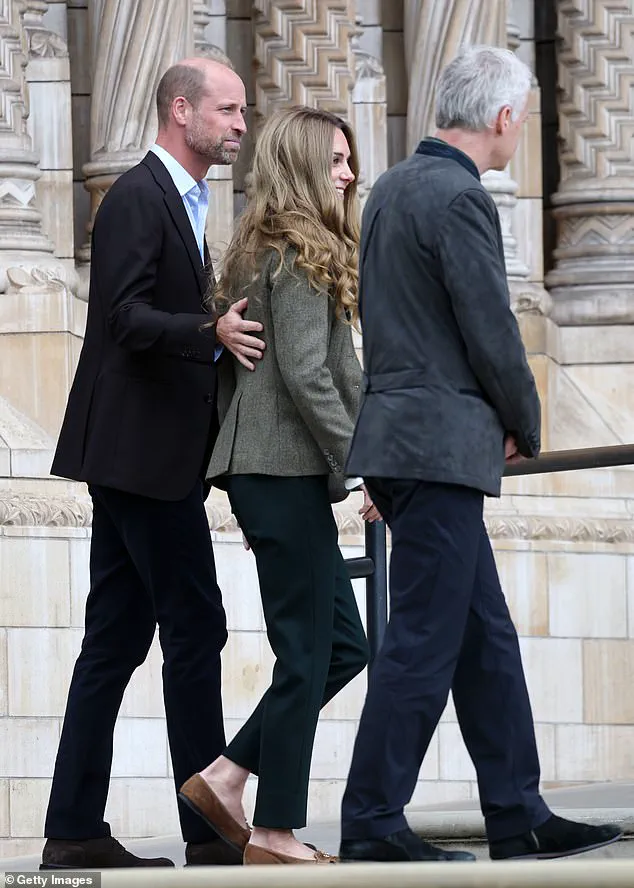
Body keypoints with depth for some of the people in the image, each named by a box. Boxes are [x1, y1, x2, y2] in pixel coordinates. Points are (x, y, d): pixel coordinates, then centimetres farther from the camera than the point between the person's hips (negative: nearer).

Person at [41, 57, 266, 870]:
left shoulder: (178, 202, 19)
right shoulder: (139, 198, -12)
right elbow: (127, 317, -22)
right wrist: (213, 335, -34)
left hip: (139, 458, 10)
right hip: (143, 449, -10)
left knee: (117, 640, 7)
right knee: (194, 629, -7)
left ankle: (75, 830, 7)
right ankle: (209, 830, -4)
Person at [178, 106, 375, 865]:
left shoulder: (263, 251, 18)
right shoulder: (302, 255, -11)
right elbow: (306, 375, -19)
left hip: (265, 471, 10)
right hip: (287, 471, -10)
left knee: (342, 645, 12)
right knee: (306, 653, -5)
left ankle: (225, 777, 11)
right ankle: (277, 834, -2)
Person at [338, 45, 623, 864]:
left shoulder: (391, 188, 14)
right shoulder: (460, 199, -15)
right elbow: (492, 334, -16)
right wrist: (524, 428, 1)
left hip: (400, 429, 10)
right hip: (441, 446, -10)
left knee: (485, 639, 13)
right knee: (423, 642, -5)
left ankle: (517, 818, 16)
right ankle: (371, 824, -2)